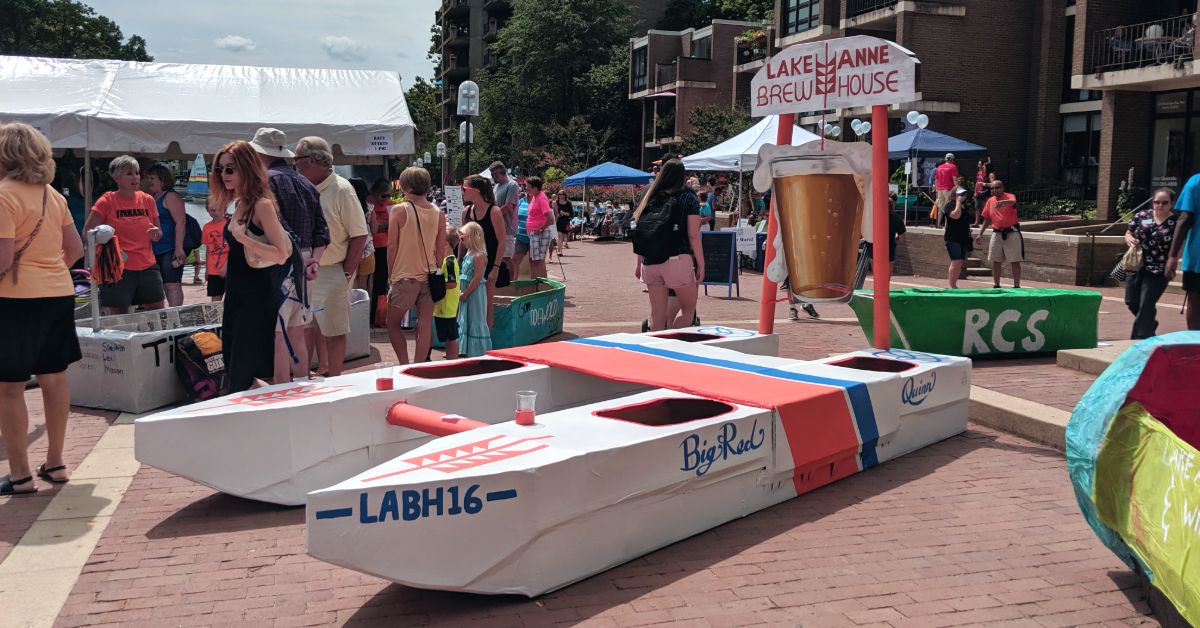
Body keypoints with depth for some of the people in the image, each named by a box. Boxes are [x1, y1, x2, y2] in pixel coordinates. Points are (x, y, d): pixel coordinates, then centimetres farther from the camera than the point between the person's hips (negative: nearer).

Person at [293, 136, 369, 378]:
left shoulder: (341, 190, -12)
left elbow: (360, 235, -13)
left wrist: (347, 273, -14)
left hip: (332, 273, -7)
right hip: (306, 272, 7)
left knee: (333, 331, 1)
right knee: (308, 327, 13)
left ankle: (333, 379, 10)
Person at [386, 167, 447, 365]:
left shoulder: (399, 210, -8)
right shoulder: (438, 213, 2)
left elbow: (392, 247, -6)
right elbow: (441, 250, 6)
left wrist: (392, 274, 3)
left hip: (405, 276, -4)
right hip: (429, 276, 4)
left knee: (393, 323, 11)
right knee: (425, 325, 6)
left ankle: (404, 364, 7)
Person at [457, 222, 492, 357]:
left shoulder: (479, 256, -17)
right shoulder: (468, 254, 11)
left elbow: (477, 278, -20)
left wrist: (465, 293, -17)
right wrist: (462, 292, 7)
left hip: (475, 292, -10)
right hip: (467, 293, 10)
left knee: (476, 321, -1)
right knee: (465, 321, 15)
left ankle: (478, 351, 7)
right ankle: (468, 350, 25)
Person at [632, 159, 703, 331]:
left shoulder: (650, 198, 10)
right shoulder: (688, 197, 0)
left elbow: (640, 234, 10)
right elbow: (693, 235, -6)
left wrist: (639, 264, 17)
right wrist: (701, 264, 0)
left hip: (649, 263, 4)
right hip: (678, 260, -4)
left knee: (657, 316, 10)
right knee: (689, 310, 11)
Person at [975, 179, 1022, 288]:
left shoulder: (1009, 197, -8)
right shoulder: (990, 201, 8)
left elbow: (1013, 201, -35)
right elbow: (987, 219, 16)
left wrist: (1002, 202, -56)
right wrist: (980, 234, 13)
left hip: (1012, 232, -5)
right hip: (997, 233, 5)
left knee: (1015, 261, -1)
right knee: (995, 261, 8)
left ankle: (1016, 286, 4)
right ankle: (996, 285, 18)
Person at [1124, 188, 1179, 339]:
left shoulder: (1176, 222, -6)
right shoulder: (1141, 216, 3)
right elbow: (1128, 233, 13)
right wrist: (1129, 239, -9)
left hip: (1158, 271, -5)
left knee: (1146, 306, -4)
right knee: (1132, 301, 12)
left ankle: (1138, 340, 4)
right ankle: (1150, 324, 40)